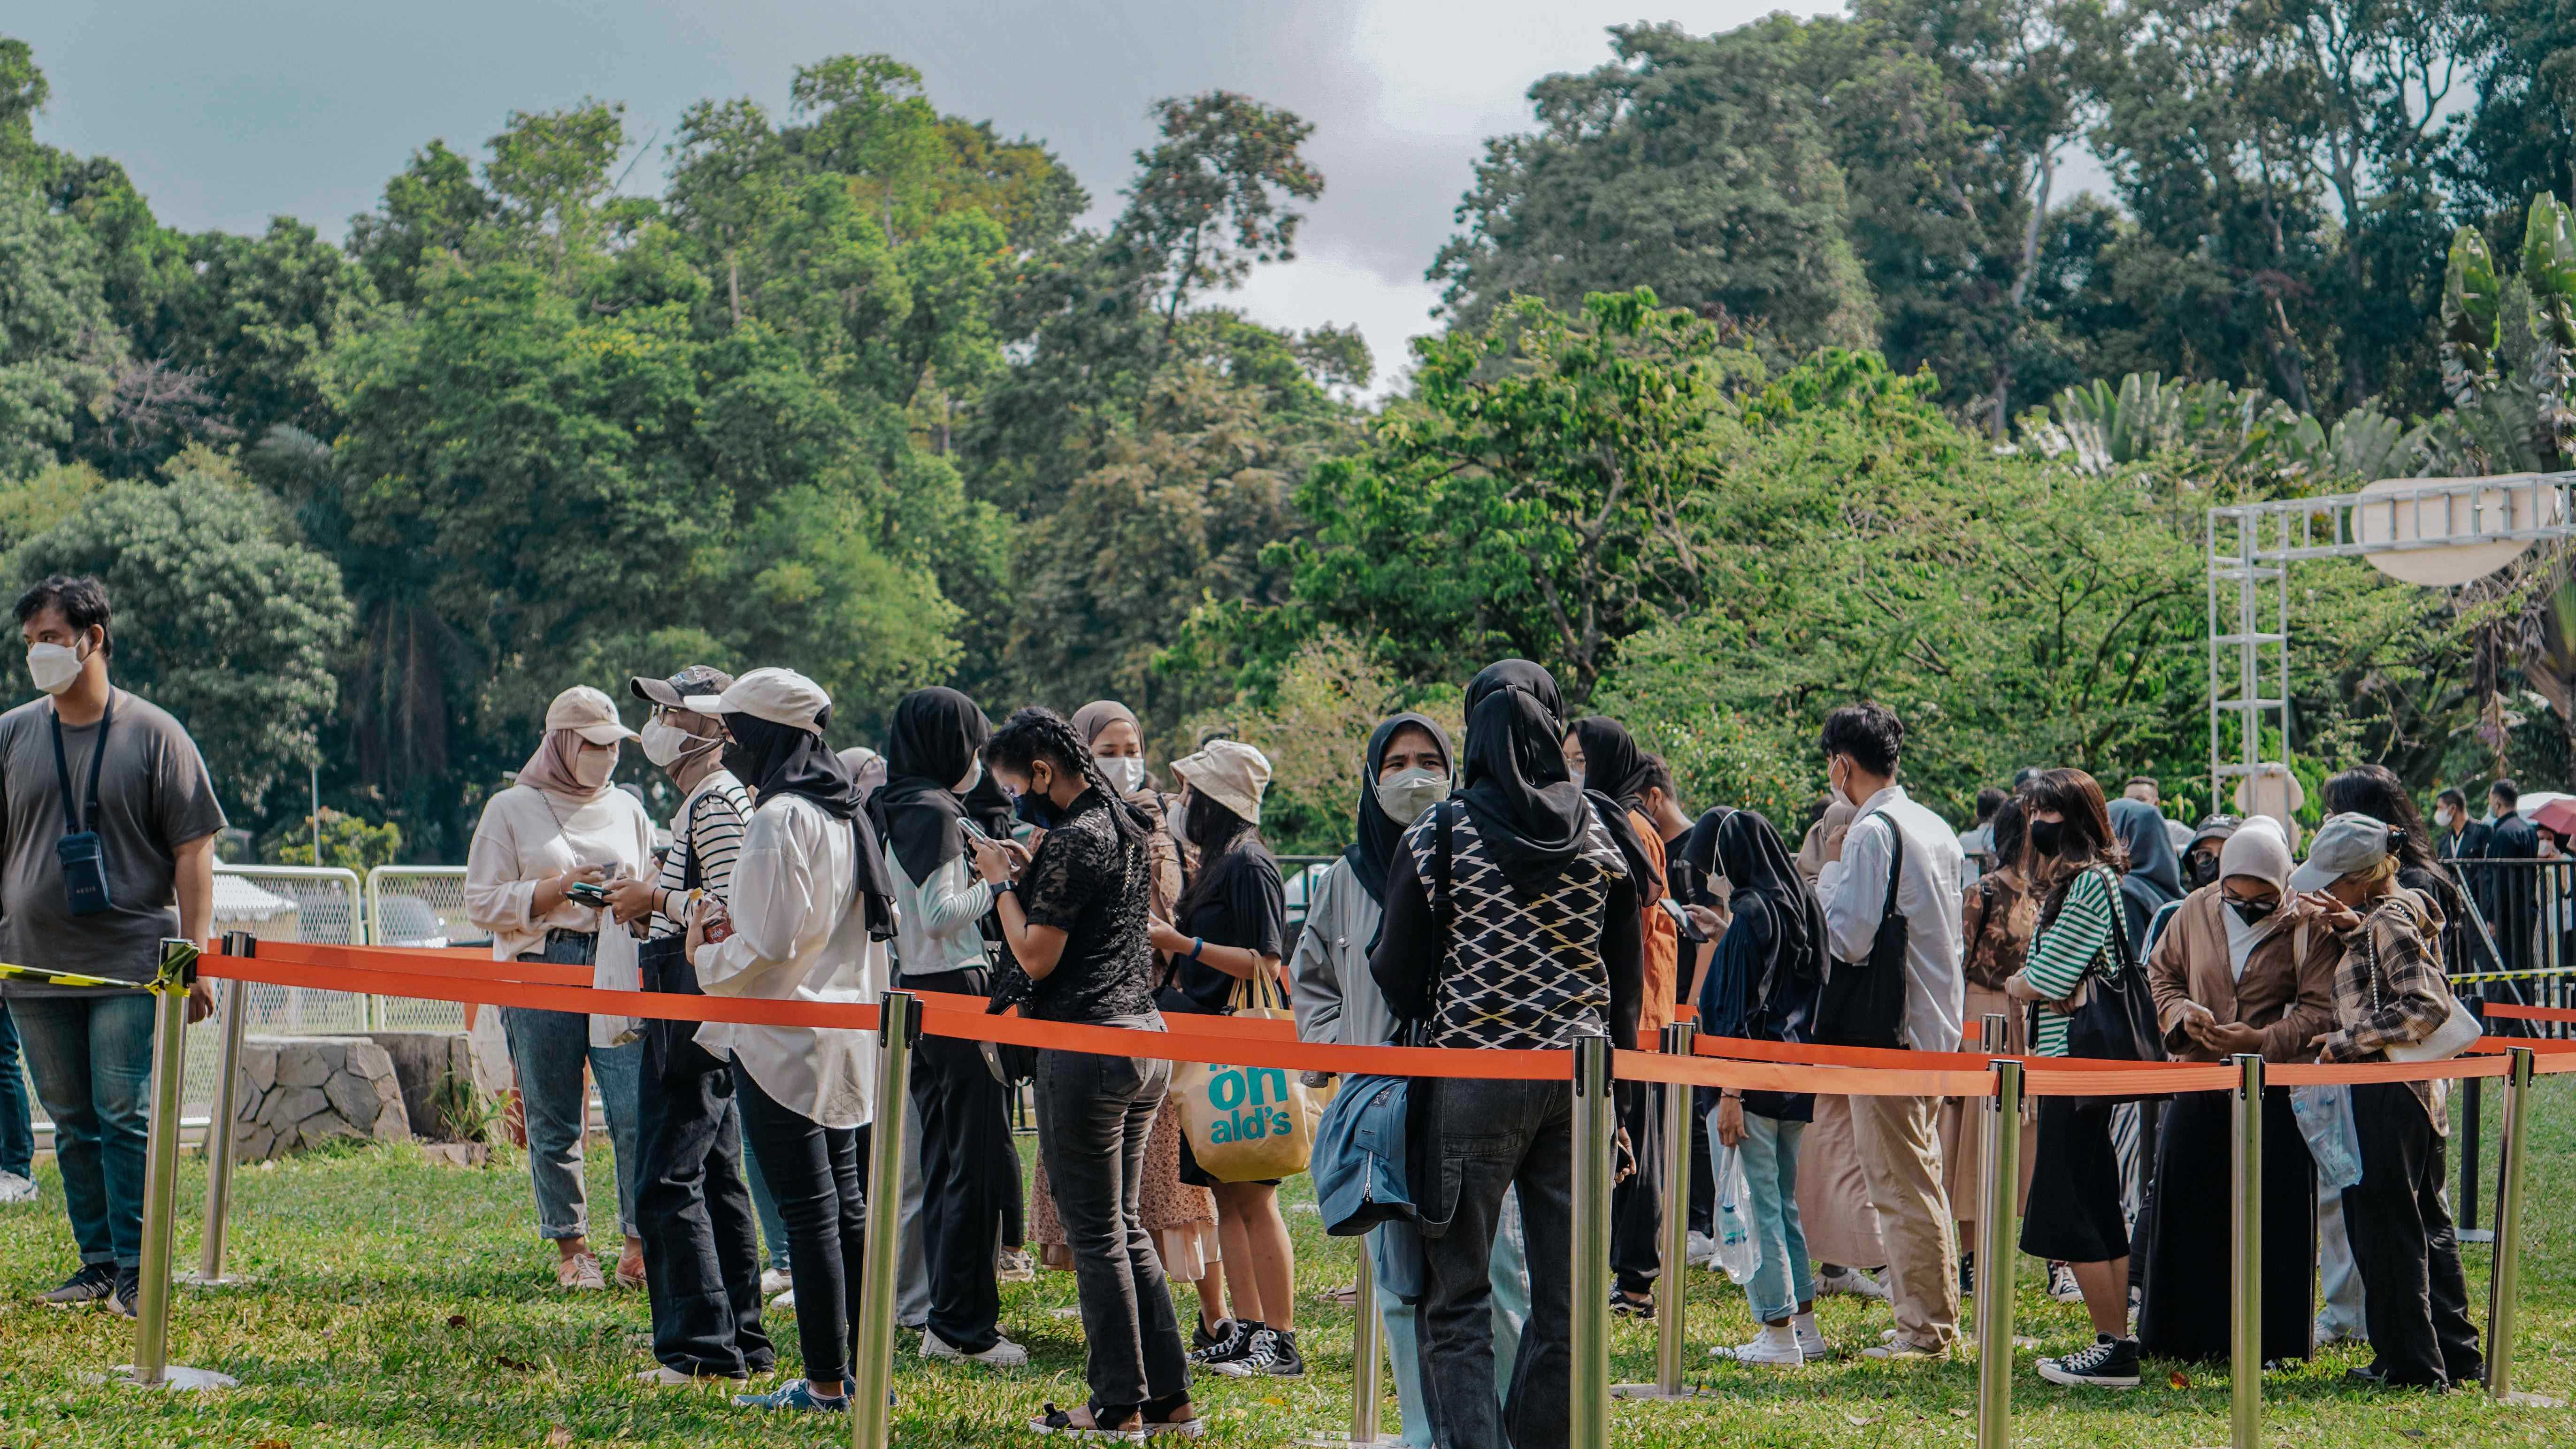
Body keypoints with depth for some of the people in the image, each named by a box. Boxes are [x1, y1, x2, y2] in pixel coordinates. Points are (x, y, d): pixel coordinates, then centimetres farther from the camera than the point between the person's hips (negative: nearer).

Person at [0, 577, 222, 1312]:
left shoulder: (154, 735, 0)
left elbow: (193, 850, -1)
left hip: (131, 964, -4)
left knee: (126, 1115, -7)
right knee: (72, 1122, 8)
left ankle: (137, 1272, -1)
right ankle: (97, 1264, 16)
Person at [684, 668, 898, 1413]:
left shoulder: (779, 819, -16)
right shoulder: (843, 813, 12)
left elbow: (767, 947, -21)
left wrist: (704, 956, -2)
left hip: (786, 1040, -9)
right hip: (843, 1038, 9)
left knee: (809, 1213, -5)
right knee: (844, 1209, 13)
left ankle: (826, 1384, -2)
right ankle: (857, 1368, 17)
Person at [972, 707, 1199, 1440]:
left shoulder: (1071, 841, -15)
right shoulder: (1128, 828, 14)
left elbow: (1037, 957, -16)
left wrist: (1004, 883, -4)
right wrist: (1029, 875, 15)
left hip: (1086, 1044, -9)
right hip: (1144, 1033, 9)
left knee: (1095, 1233, -2)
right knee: (1127, 1225, 15)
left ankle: (1119, 1407, 2)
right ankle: (1169, 1396, 15)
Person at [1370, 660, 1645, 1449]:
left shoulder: (1439, 835, -5)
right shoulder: (1603, 831, 3)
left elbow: (1396, 971, 0)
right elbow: (1629, 974, 8)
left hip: (1474, 1073, -3)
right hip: (1580, 1075, 3)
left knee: (1458, 1292, 3)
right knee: (1566, 1290, 10)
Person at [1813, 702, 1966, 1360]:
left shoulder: (1870, 832, -15)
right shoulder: (1936, 828, 12)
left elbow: (1849, 939, -19)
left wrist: (1830, 871, -7)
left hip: (1889, 1030, -9)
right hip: (1937, 1025, 9)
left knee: (1901, 1186, -3)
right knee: (1923, 1177, 16)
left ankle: (1924, 1329, 0)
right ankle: (1940, 1318, 21)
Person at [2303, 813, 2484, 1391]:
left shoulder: (2388, 922, -17)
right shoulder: (2389, 914, 11)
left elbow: (2426, 1007, -23)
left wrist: (2350, 1041, -17)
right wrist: (2354, 929, 8)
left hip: (2386, 1094, -10)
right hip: (2416, 1092, 10)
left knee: (2385, 1229, -1)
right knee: (2426, 1224, 15)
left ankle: (2410, 1363, 4)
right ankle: (2455, 1356, 21)